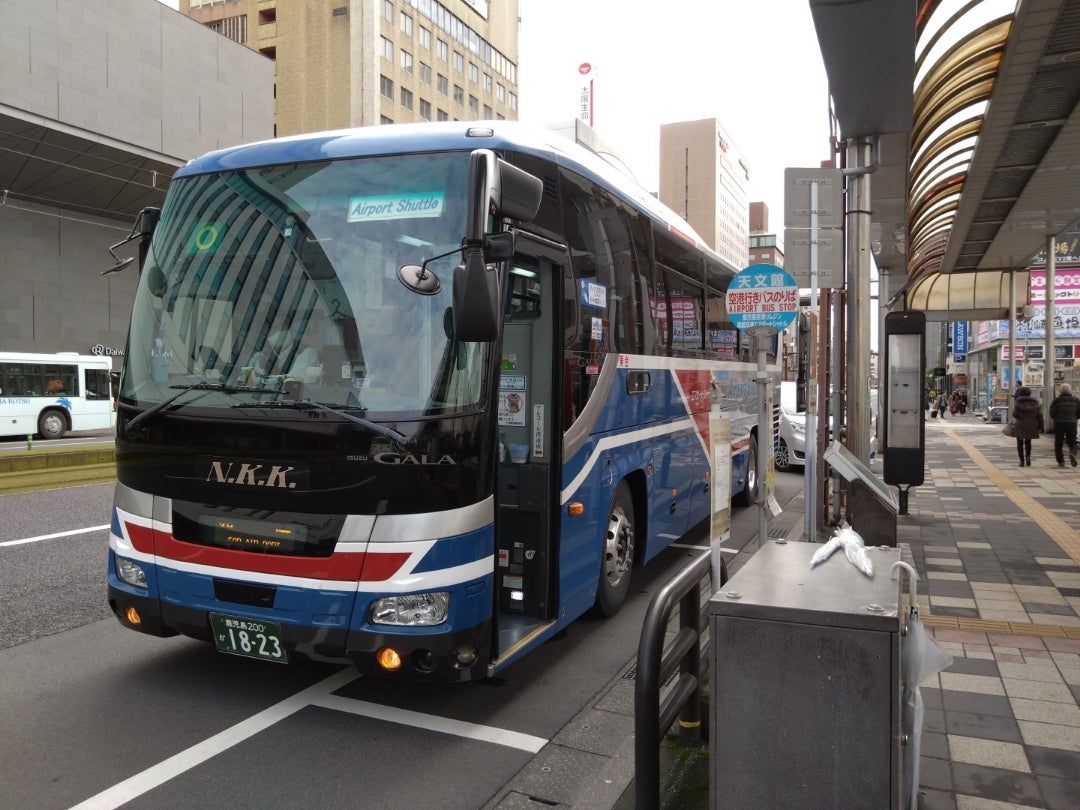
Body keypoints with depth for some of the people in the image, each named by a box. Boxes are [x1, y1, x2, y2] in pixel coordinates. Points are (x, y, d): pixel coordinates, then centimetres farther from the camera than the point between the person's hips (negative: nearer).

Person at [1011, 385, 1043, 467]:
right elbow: (1039, 415, 0)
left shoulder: (1018, 402, -7)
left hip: (1020, 426, -3)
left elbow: (1015, 414, -13)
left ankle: (1022, 460, 2)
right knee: (1028, 442, 20)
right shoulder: (1034, 402, 3)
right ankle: (1028, 457, -1)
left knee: (1020, 443, 8)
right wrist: (1040, 427, 5)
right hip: (1031, 426, 3)